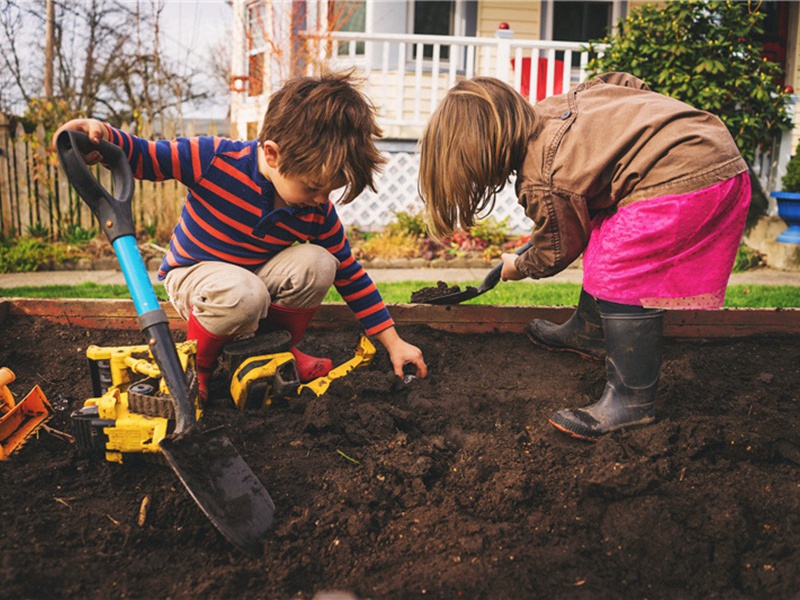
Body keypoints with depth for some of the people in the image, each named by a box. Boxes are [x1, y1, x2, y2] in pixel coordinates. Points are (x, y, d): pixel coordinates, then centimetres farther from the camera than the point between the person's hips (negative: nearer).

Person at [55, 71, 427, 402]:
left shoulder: (318, 213, -15)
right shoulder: (215, 160, -28)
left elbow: (348, 273, -6)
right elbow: (145, 157, -19)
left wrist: (393, 342, -7)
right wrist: (103, 137, -44)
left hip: (255, 276, 5)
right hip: (192, 275, -4)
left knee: (317, 264, -25)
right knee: (244, 295, -39)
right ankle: (197, 363, -7)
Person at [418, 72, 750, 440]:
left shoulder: (541, 182, -13)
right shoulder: (552, 107, 10)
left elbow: (558, 252, 4)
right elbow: (625, 84, 19)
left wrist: (517, 268, 24)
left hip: (683, 180, -11)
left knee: (620, 280, -9)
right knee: (602, 238, 21)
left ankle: (631, 401, -2)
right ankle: (587, 332, 39)